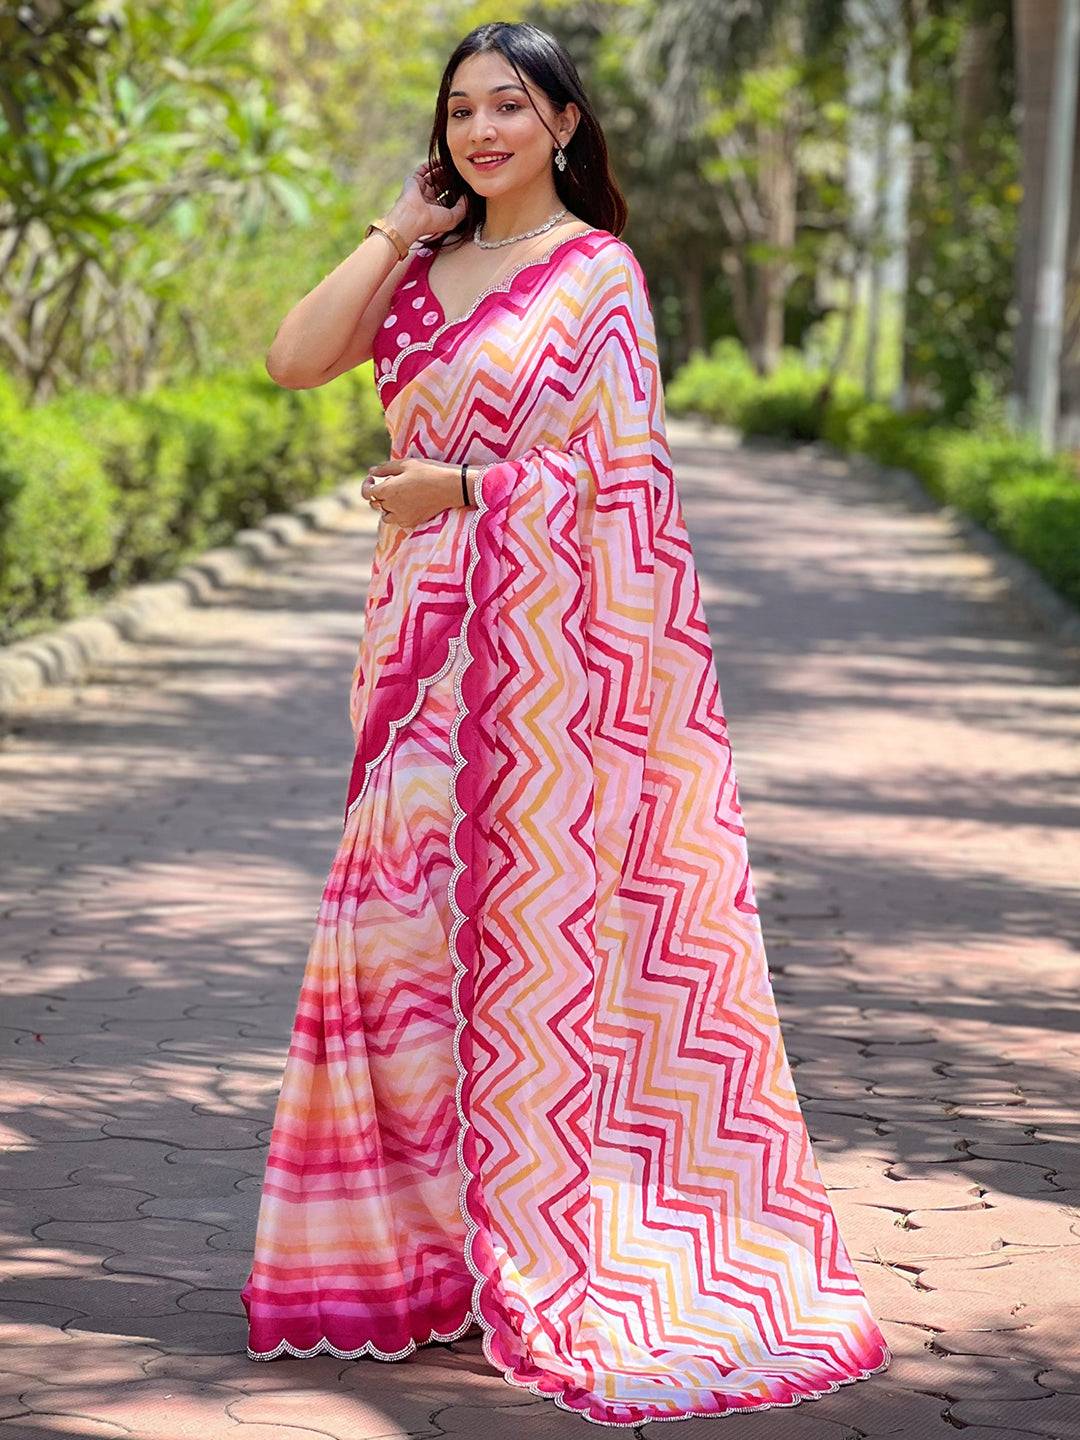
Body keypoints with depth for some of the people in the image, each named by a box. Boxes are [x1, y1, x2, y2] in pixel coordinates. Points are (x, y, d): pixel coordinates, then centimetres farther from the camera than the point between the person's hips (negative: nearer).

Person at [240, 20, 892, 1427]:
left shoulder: (598, 274, -3)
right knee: (406, 908, 6)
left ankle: (554, 1236, 7)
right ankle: (421, 1224, 17)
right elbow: (297, 358, 1)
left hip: (543, 630, -6)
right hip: (423, 627, 6)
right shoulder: (421, 265, 13)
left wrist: (465, 484, -12)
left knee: (536, 913, -3)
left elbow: (623, 469, -9)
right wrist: (398, 233, 1)